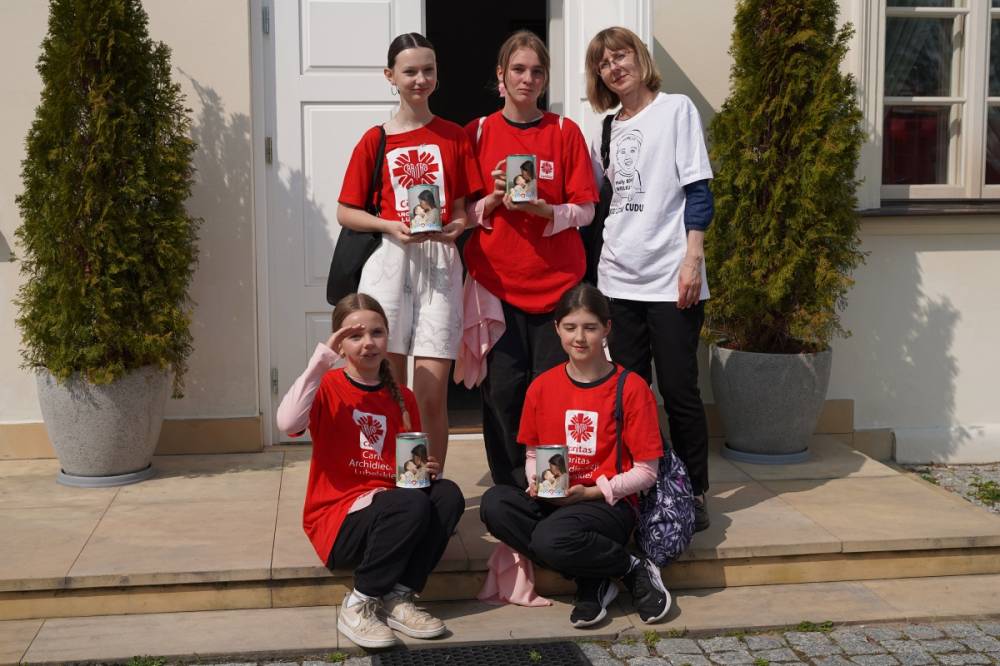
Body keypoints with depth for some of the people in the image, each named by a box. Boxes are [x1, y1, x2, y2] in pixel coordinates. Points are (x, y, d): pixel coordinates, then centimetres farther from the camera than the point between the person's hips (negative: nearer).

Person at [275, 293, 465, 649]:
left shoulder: (402, 397, 9)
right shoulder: (328, 386, -6)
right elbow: (288, 422, -29)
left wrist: (427, 470, -6)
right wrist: (323, 357, -24)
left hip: (390, 516, 5)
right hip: (336, 520, -5)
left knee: (448, 494, -20)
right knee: (412, 505, -30)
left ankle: (397, 598, -13)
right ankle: (358, 605, -14)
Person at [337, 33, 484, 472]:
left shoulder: (454, 137, 9)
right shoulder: (375, 140, 7)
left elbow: (466, 206, 12)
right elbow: (345, 213, 6)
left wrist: (458, 226, -10)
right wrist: (389, 226, -11)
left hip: (440, 263, 0)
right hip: (389, 261, 0)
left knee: (432, 395, -2)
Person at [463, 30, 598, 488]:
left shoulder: (565, 132, 4)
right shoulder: (477, 133, 6)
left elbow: (584, 210, 1)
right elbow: (464, 213, 8)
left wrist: (544, 210, -18)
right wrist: (494, 200, -12)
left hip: (556, 282, 0)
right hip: (496, 281, 1)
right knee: (503, 388, -1)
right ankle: (510, 490, 12)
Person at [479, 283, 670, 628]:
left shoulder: (631, 388, -6)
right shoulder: (542, 387, 6)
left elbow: (646, 471, -5)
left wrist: (589, 492, -15)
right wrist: (537, 482, -6)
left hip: (610, 504, -5)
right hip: (551, 498, 5)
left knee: (551, 539, -35)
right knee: (494, 503, -25)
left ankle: (637, 570, -6)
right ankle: (591, 581, -15)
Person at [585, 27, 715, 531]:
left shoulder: (675, 109, 1)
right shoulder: (606, 130, 14)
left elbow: (697, 191, -6)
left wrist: (692, 259, -14)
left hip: (670, 279, -5)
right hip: (619, 280, 5)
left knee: (679, 391, -2)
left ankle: (693, 493, 10)